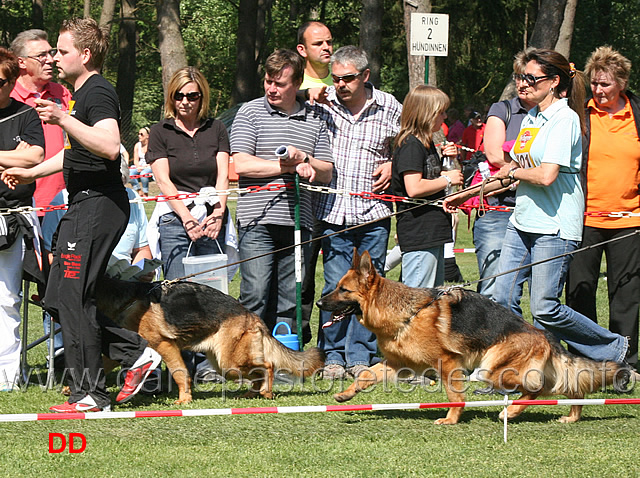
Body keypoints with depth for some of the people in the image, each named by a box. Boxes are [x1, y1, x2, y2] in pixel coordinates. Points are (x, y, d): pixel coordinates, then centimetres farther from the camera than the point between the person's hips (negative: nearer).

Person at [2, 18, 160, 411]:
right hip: (85, 204, 11)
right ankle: (135, 352, 13)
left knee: (73, 299, -8)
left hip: (98, 205, -11)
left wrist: (64, 120, -33)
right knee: (61, 299, 11)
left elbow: (109, 147, -30)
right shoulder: (83, 93, 20)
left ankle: (90, 394, -4)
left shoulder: (98, 93, -13)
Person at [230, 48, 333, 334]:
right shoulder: (250, 113, 4)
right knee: (255, 297, -8)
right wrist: (292, 166, -8)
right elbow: (241, 165, -8)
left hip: (298, 222, 4)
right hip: (258, 221, -4)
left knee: (290, 301, 4)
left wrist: (302, 158, -7)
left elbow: (326, 173, 14)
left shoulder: (314, 120, 15)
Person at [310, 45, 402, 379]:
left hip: (374, 213, 1)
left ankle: (360, 357, 13)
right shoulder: (322, 103, 1)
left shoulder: (389, 107, 4)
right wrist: (310, 103, -6)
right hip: (334, 211, -1)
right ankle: (333, 356, 7)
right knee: (336, 286, -4)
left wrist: (392, 164, -1)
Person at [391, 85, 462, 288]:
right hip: (418, 231, -11)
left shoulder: (427, 144, 18)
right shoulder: (410, 146, -13)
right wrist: (447, 180, -13)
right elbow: (414, 188, -24)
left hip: (434, 231, 11)